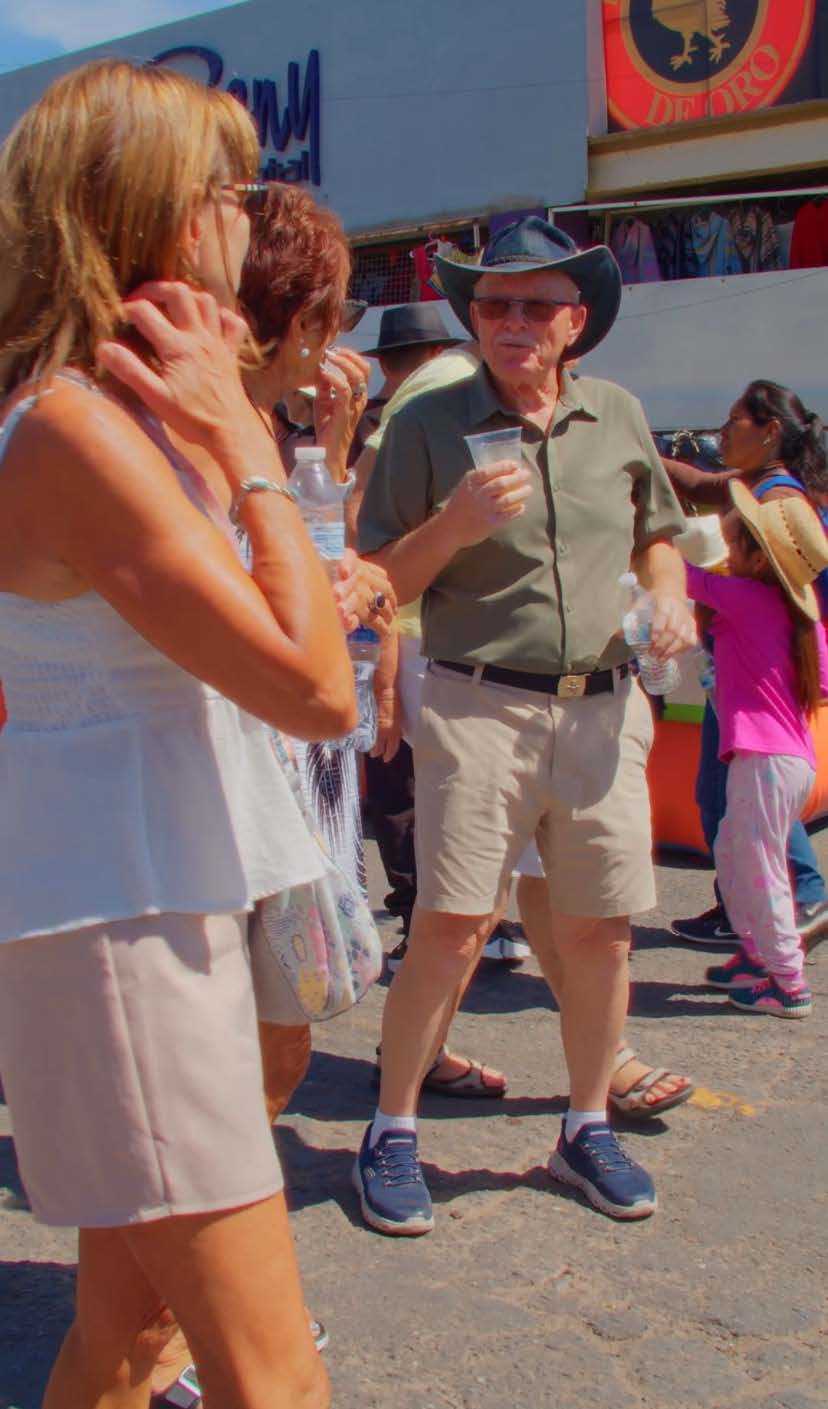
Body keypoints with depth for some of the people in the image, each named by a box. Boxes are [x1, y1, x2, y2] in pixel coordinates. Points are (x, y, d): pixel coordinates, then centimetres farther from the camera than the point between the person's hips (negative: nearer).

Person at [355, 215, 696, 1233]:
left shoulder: (618, 417, 11)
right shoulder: (428, 425, 0)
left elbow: (656, 536, 24)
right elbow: (382, 584, 0)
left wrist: (669, 597, 3)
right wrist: (454, 522, -17)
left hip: (602, 708, 4)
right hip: (479, 703, -3)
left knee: (598, 929, 8)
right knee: (451, 926, -9)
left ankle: (587, 1129, 27)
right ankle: (391, 1132, 9)